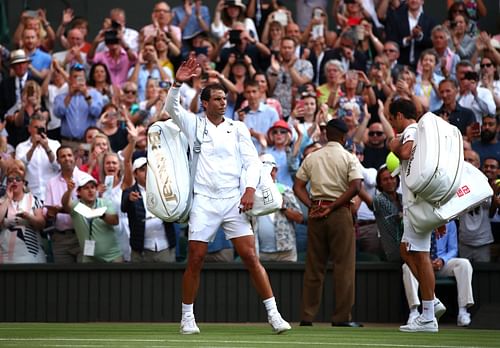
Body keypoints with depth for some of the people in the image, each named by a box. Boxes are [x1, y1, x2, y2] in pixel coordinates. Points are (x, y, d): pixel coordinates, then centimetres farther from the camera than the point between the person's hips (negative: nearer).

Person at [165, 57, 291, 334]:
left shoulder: (238, 128, 9)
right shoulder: (194, 124, 7)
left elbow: (252, 160, 5)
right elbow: (171, 108, -6)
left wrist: (250, 189, -10)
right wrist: (178, 82, -22)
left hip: (234, 200, 1)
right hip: (204, 201, 0)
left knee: (250, 256, -4)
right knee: (195, 259, -1)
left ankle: (273, 314, -1)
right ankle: (187, 318, 10)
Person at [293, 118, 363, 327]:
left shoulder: (311, 158, 11)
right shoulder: (349, 158, -2)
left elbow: (298, 187, 7)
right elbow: (355, 187, -14)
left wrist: (311, 206, -2)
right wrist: (332, 207, -12)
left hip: (316, 212, 4)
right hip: (340, 213, -4)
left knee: (314, 265, 8)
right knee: (343, 265, 0)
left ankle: (307, 316, 7)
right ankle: (342, 316, -3)